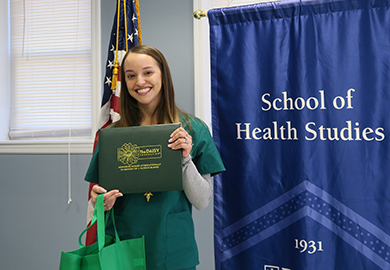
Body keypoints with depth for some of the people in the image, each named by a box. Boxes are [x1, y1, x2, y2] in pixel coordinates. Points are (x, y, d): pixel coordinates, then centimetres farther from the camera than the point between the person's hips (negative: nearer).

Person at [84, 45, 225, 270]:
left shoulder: (193, 129, -4)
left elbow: (202, 202, -6)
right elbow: (102, 195, 7)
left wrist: (185, 159, -19)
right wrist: (103, 203, -13)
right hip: (119, 250, 1)